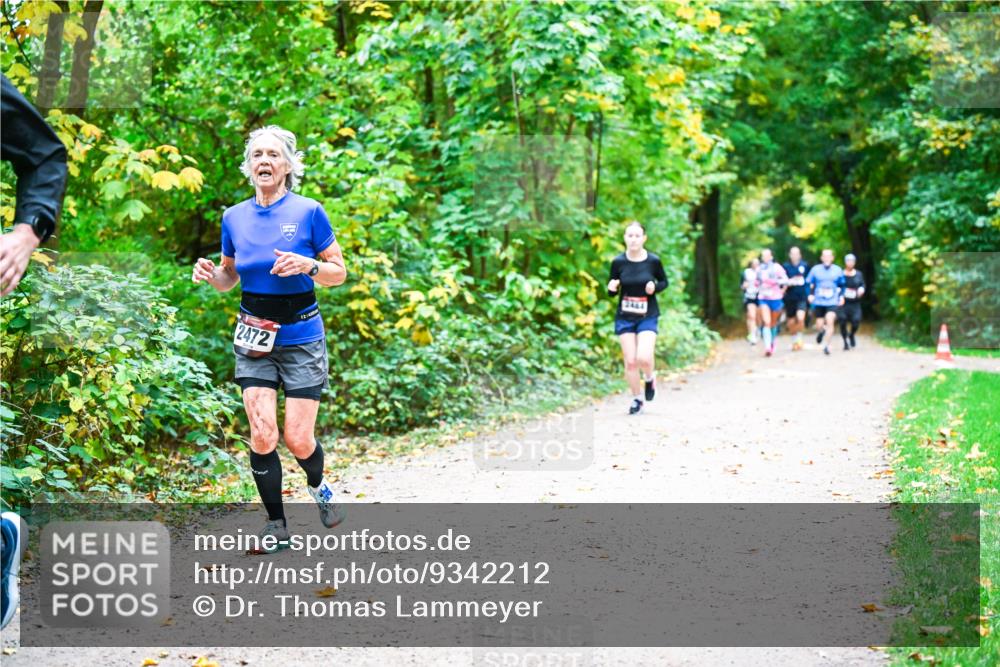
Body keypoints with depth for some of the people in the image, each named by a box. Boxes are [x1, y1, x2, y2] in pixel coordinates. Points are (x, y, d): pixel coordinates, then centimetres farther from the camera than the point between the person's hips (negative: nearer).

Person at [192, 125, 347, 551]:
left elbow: (339, 273, -2)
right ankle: (275, 524, 8)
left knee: (298, 438, -5)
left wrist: (308, 266, -22)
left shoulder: (308, 212, -7)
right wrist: (210, 274, -7)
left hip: (300, 337, -2)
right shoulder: (234, 217, 3)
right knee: (262, 435, -9)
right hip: (253, 340, 3)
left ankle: (318, 487, 30)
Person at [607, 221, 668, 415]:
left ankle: (650, 377, 16)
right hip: (625, 318, 2)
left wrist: (655, 287, -14)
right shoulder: (618, 262, -6)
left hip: (648, 316, -1)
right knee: (630, 361, 1)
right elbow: (612, 292, 3)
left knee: (644, 358, -19)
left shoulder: (653, 261, -8)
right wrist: (612, 288, -20)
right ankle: (637, 399, 21)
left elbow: (664, 282, 8)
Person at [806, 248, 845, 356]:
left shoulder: (838, 270, 3)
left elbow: (841, 285, 13)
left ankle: (827, 346, -9)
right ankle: (822, 330, 44)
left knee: (830, 322, -18)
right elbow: (809, 283, 6)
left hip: (832, 302, -1)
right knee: (819, 325, 4)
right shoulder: (815, 269, 0)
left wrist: (841, 296, 2)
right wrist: (810, 294, -6)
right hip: (818, 302, 1)